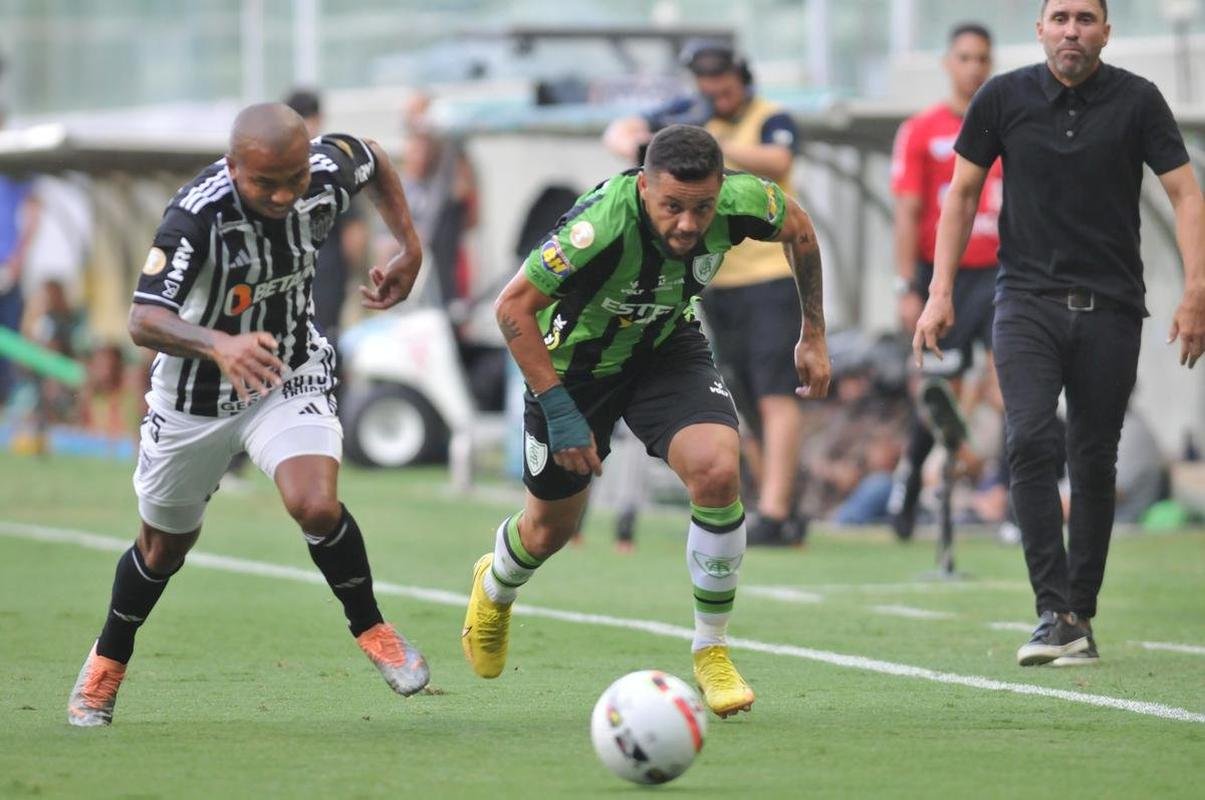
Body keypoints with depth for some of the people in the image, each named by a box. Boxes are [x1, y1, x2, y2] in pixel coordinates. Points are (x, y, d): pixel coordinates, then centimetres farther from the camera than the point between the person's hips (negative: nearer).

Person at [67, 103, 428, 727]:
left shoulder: (329, 171, -19)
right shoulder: (198, 214, -33)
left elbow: (375, 162, 7)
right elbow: (144, 320, -44)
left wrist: (410, 250, 1)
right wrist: (219, 345, -61)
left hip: (291, 378, 2)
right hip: (196, 392, -2)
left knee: (316, 507, -24)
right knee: (163, 546, 16)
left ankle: (371, 630, 1)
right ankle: (107, 663, 43)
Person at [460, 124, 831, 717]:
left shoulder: (738, 203, -28)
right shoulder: (603, 223, -40)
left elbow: (797, 228, -2)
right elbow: (514, 307, -29)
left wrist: (813, 335, 3)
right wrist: (558, 411, -29)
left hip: (667, 346, 2)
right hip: (573, 359, -2)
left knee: (717, 470, -24)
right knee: (550, 529, 13)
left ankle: (711, 651, -6)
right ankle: (495, 587, 52)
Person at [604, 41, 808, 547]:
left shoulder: (772, 120, -7)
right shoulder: (690, 115, 8)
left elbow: (776, 161, -28)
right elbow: (618, 133, 1)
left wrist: (713, 145, -41)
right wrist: (638, 146, -23)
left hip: (772, 275, -6)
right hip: (717, 282, 6)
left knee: (775, 396, -14)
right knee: (743, 406, 8)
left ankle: (775, 516, -19)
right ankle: (786, 510, 16)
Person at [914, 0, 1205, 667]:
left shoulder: (1137, 101, -1)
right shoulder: (1002, 99, 2)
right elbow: (962, 193, 10)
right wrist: (940, 293, 4)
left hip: (1110, 308, 0)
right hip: (1027, 301, 0)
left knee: (1094, 462, 3)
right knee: (1031, 441, -18)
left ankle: (1080, 617, 14)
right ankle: (1054, 613, -19)